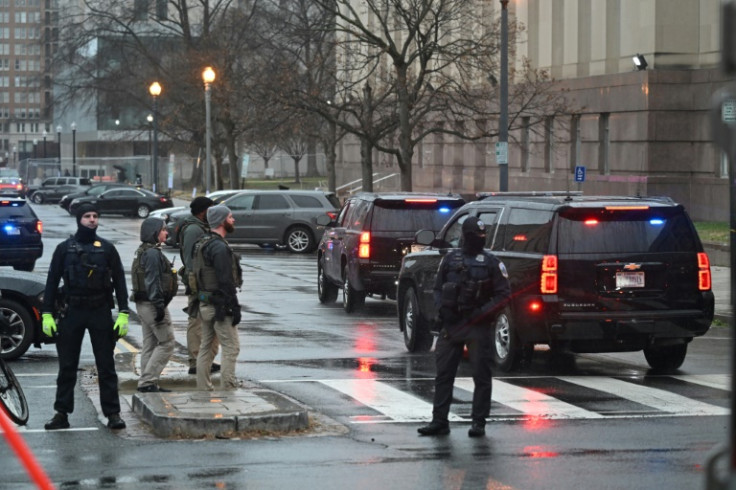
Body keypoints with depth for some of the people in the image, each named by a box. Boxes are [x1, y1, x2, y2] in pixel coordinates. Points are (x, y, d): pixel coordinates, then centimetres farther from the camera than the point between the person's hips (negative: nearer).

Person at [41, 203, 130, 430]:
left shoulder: (106, 248, 5)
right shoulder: (64, 248, 5)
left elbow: (119, 281, 6)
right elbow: (52, 281, 6)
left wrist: (123, 313, -3)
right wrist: (47, 314, -1)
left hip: (100, 312, 0)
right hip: (71, 312, 1)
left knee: (106, 366, 1)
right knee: (67, 366, 5)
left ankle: (113, 413, 4)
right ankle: (62, 413, 11)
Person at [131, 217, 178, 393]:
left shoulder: (143, 252, 16)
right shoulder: (153, 253, -16)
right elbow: (153, 282, -21)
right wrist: (159, 306, -22)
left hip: (143, 304, 10)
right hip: (152, 304, -10)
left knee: (150, 344, 12)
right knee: (167, 342, -6)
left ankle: (146, 383, 14)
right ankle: (149, 380, -10)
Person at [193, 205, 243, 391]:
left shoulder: (202, 243, 12)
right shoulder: (220, 248, -19)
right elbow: (226, 282, -22)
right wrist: (235, 308, -18)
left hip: (204, 304, 10)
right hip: (220, 305, -10)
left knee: (206, 347, 14)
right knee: (231, 348, -5)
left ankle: (203, 388, 18)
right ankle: (228, 389, -7)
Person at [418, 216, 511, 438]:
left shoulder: (490, 262, 1)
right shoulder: (450, 259, 9)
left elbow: (504, 294, -1)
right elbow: (438, 289, 17)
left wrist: (483, 312, -12)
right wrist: (442, 308, -1)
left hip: (478, 327, -3)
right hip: (451, 324, 3)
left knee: (481, 375, 0)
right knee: (443, 374, 4)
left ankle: (478, 423, 7)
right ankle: (439, 421, 10)